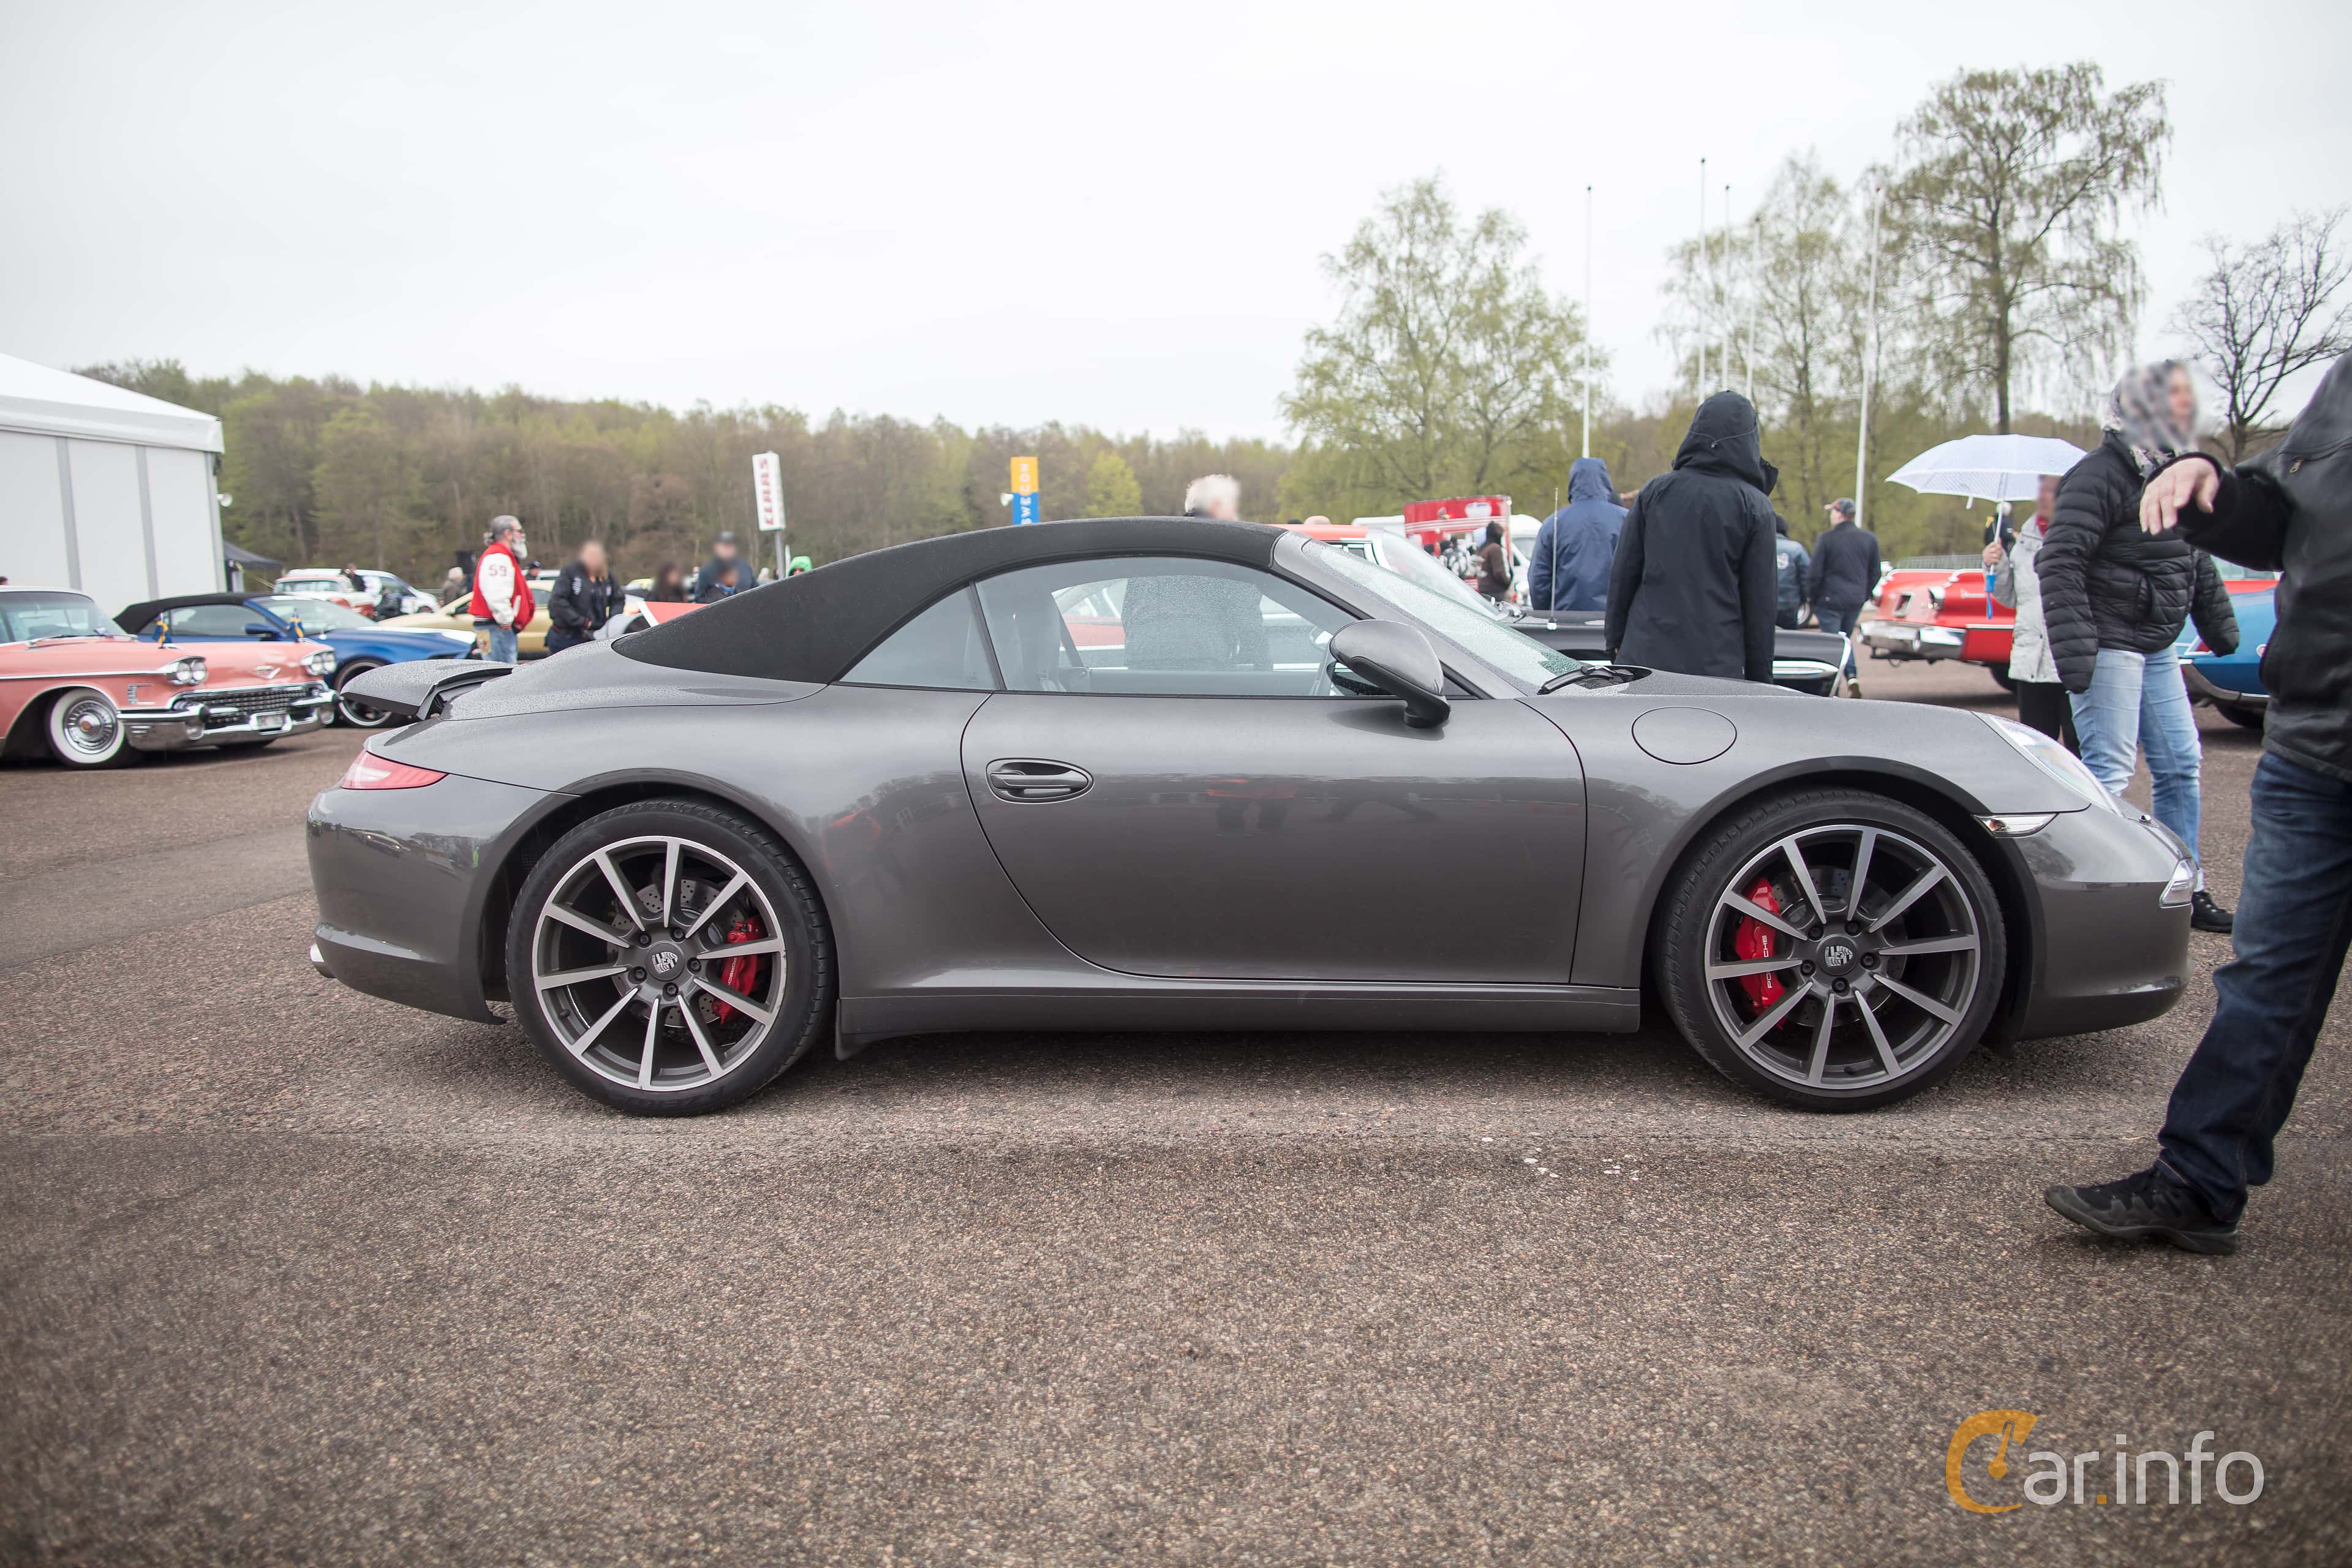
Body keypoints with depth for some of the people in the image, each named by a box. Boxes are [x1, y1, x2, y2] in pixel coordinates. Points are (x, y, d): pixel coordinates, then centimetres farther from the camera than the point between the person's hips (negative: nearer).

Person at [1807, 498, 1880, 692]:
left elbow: (1814, 575, -8)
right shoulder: (1870, 539, 7)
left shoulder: (1826, 539, -9)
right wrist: (1864, 597, 19)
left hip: (1830, 601, -5)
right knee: (1845, 638, 21)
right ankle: (1852, 675, 3)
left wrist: (1813, 602, 1)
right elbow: (1875, 574, 10)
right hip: (1856, 601, 5)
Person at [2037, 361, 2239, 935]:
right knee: (2109, 772, -10)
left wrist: (2218, 623, 25)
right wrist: (2072, 647, -28)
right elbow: (2060, 562, -22)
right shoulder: (2102, 473, -14)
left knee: (2180, 763, 13)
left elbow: (2198, 559, 25)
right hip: (2110, 645, -9)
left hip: (2157, 648, 9)